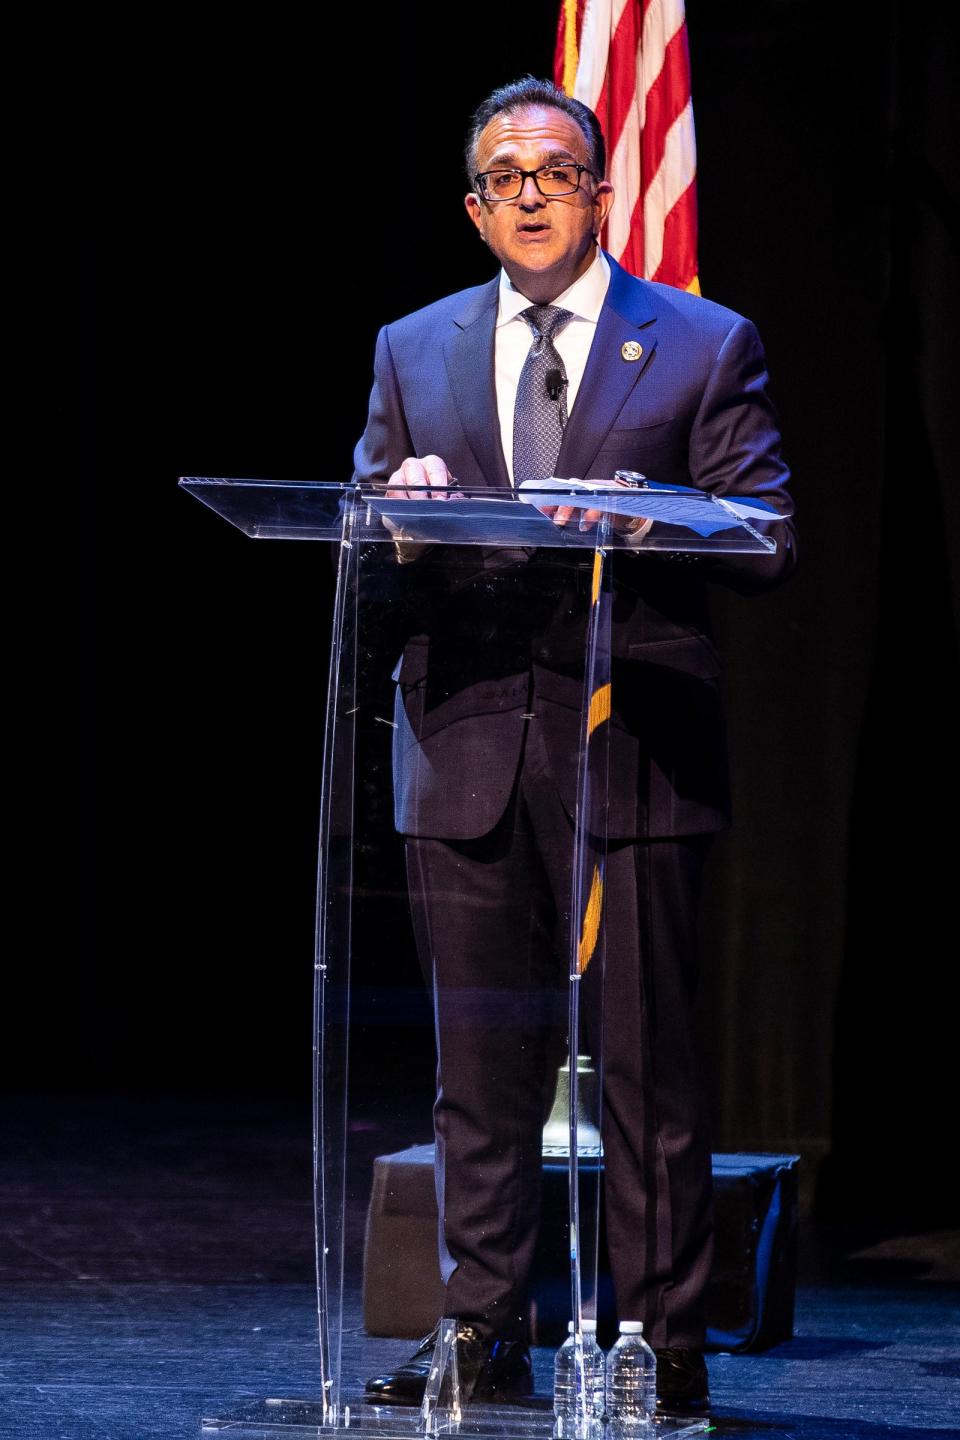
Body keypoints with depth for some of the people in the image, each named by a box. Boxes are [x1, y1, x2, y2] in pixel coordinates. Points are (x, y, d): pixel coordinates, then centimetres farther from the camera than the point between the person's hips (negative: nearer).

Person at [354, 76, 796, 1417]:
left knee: (647, 1062, -2)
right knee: (481, 1062, 5)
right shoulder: (414, 352, 16)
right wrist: (399, 529, -10)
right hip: (467, 751, 3)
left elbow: (769, 541, 1)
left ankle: (663, 1342, 4)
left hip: (631, 746, -3)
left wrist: (654, 529, -18)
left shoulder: (704, 345, 7)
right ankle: (483, 1336, 11)